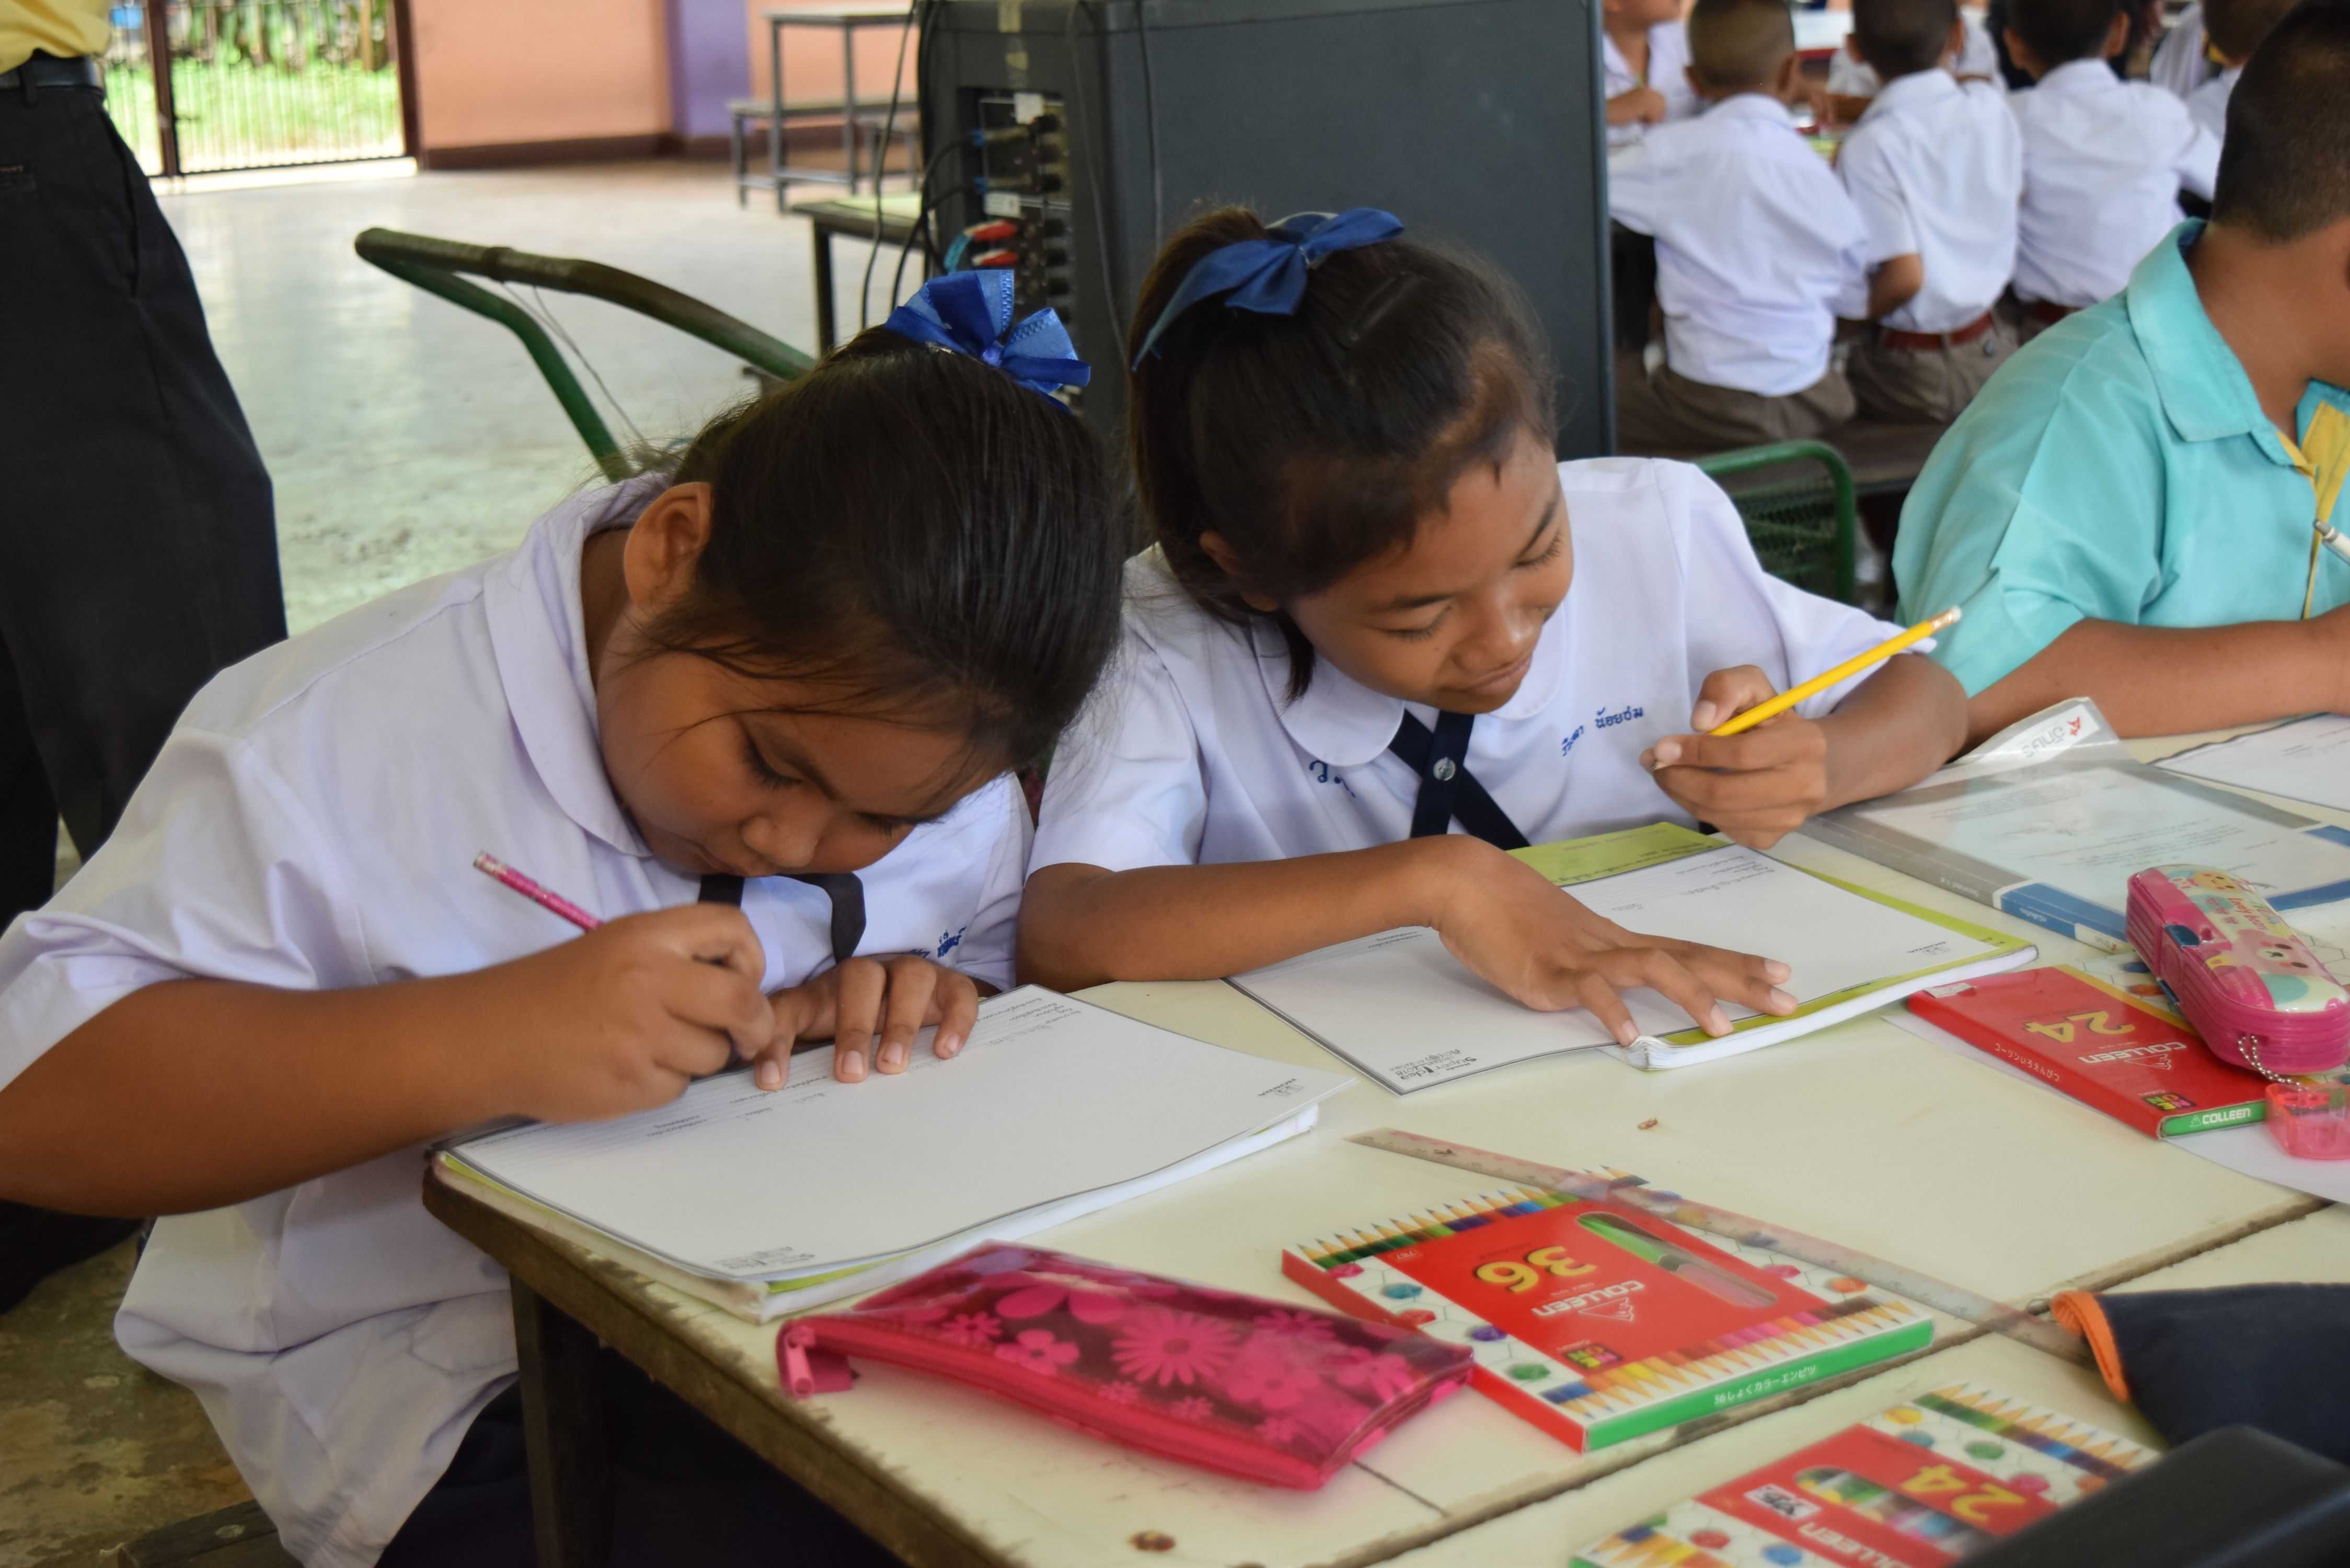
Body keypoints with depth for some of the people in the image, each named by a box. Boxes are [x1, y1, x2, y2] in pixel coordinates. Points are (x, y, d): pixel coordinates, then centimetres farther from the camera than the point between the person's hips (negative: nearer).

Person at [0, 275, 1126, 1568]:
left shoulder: (924, 746, -2)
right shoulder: (338, 740, -18)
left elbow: (1006, 956, 14)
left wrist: (937, 1008, -12)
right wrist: (480, 1040, -34)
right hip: (463, 1395, -4)